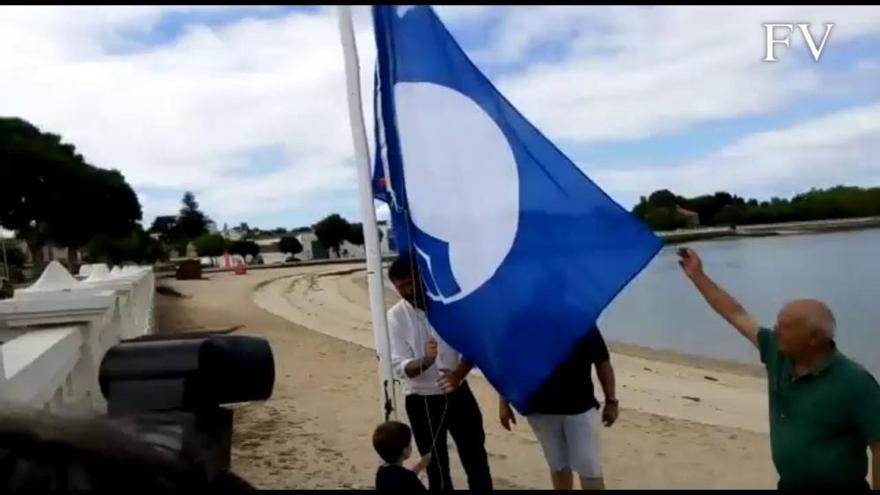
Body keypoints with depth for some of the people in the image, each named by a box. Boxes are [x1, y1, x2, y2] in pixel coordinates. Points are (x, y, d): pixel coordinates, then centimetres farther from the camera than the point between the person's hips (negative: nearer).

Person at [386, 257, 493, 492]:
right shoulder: (395, 317, -9)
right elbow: (400, 367, -14)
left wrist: (459, 374, -27)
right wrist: (425, 360, -35)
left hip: (458, 393, 1)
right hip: (421, 401, -1)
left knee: (476, 458, 13)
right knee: (436, 468, 11)